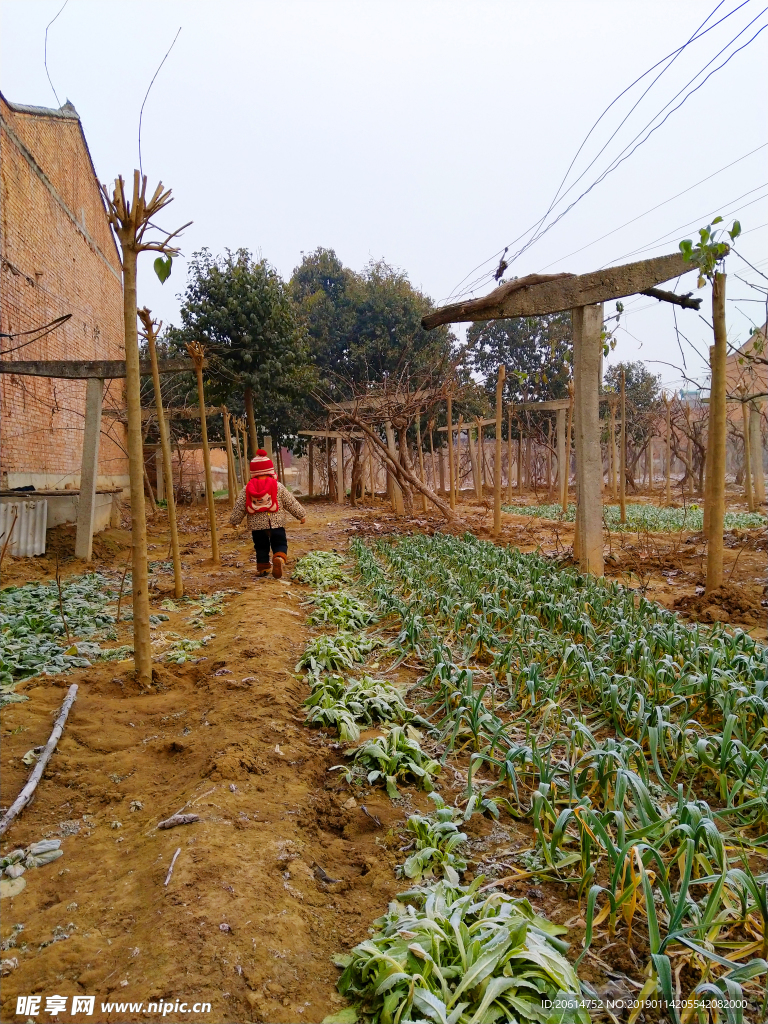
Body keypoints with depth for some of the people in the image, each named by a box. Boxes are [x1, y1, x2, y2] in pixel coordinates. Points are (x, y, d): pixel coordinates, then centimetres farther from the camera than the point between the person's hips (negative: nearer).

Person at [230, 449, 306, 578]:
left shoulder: (247, 488, 1)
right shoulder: (277, 486, -2)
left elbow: (239, 506, 6)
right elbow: (291, 502, 3)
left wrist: (234, 521, 18)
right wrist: (301, 515, 13)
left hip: (256, 524, 2)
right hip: (276, 523, -1)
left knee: (261, 547, 15)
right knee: (280, 544, 4)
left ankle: (262, 567, 15)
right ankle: (279, 558, -25)